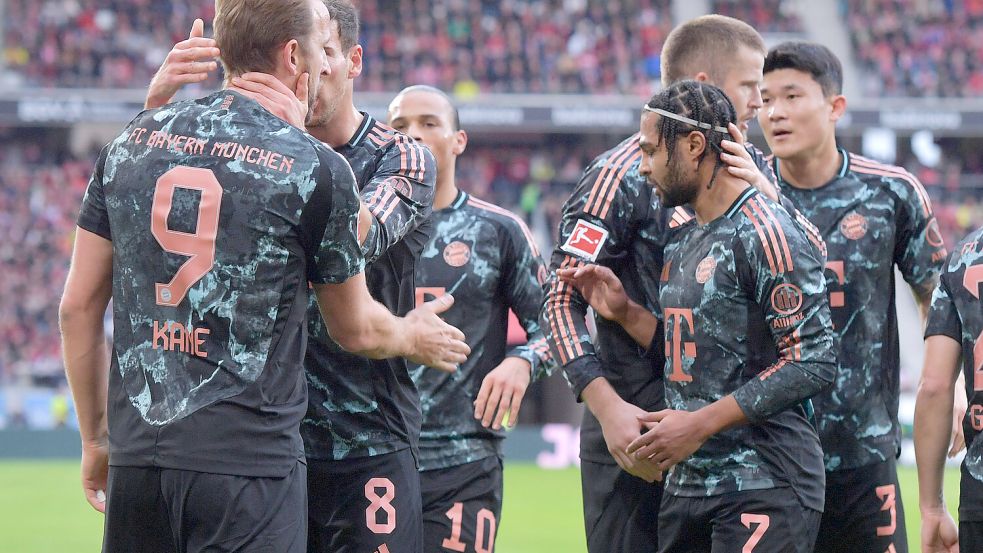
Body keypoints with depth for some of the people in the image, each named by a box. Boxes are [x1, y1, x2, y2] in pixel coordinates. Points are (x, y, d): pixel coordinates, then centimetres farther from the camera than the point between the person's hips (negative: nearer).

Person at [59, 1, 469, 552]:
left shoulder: (132, 142, 8)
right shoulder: (317, 169, -4)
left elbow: (79, 306, 10)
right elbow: (357, 330, 9)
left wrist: (96, 438, 21)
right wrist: (415, 336, 32)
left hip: (137, 459, 5)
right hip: (250, 461, -5)